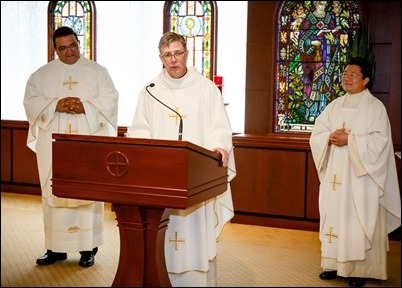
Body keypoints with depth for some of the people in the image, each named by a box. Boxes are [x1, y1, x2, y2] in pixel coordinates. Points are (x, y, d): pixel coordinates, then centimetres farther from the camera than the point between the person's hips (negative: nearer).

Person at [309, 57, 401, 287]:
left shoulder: (375, 106, -5)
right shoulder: (335, 105, 12)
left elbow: (380, 140, -14)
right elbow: (317, 134, 9)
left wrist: (350, 140, -20)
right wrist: (330, 137, -12)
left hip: (360, 176, -5)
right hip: (335, 174, 6)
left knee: (359, 222, -2)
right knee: (334, 217, 9)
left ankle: (360, 269, 6)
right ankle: (334, 264, 19)